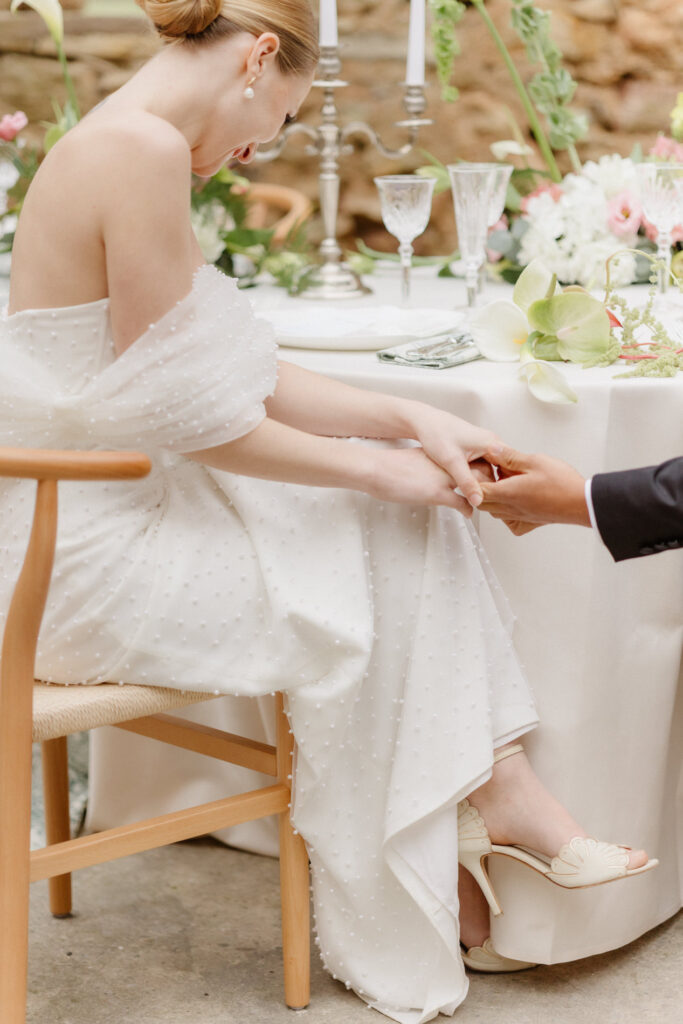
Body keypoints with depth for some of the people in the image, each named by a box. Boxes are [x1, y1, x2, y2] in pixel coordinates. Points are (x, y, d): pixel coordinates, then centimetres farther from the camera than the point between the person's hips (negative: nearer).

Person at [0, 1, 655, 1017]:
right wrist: (379, 468, -11)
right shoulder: (143, 150, -20)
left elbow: (244, 380, 11)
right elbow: (195, 420, -21)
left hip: (104, 518, 10)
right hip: (93, 558, -10)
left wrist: (411, 423, 3)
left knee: (417, 511, 7)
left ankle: (493, 791, 9)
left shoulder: (129, 148, 12)